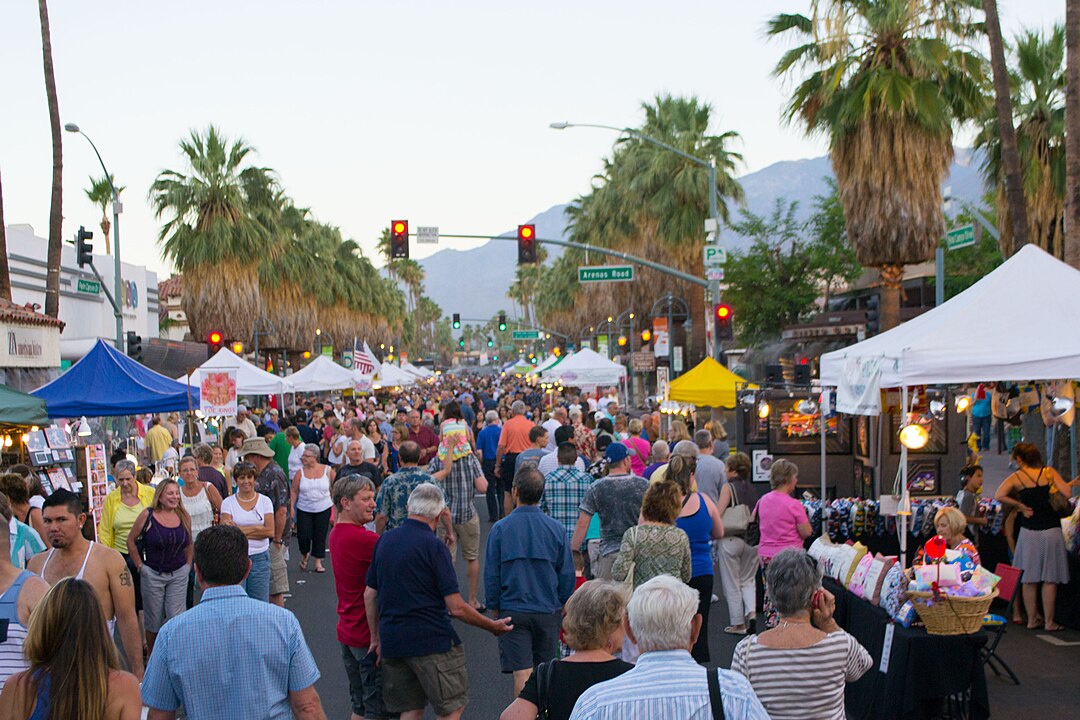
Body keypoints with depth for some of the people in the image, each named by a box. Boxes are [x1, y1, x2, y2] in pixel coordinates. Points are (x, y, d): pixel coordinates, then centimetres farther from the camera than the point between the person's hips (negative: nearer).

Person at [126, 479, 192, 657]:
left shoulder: (184, 516, 1)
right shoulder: (148, 515, -10)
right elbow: (131, 540, -1)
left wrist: (188, 565, 7)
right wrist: (140, 566, -2)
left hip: (179, 574, 2)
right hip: (152, 574, -2)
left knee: (176, 616, -4)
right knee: (153, 620, 8)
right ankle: (151, 656, 25)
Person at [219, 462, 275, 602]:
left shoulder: (265, 501, 4)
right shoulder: (228, 503, 1)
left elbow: (270, 531, -7)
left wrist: (239, 530, -9)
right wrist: (257, 529, -13)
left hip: (260, 557, 1)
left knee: (260, 603, 5)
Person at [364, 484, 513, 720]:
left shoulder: (384, 541, 7)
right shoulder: (433, 546, -12)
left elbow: (369, 595, 11)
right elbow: (456, 608, -14)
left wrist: (376, 638, 20)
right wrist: (492, 626, -1)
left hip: (392, 639, 7)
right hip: (431, 640, -6)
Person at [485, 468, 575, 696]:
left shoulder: (500, 529, -8)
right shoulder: (556, 529, -4)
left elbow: (491, 574, -2)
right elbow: (567, 574, 2)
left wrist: (495, 608, 11)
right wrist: (564, 608, 15)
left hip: (513, 611, -1)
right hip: (548, 611, 2)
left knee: (522, 673, 0)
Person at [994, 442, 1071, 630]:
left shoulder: (1016, 477, -1)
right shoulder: (1049, 472, -1)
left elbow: (1000, 495, -15)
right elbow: (1067, 493, -8)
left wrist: (1021, 506, -3)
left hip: (1029, 531, 0)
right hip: (1052, 530, 0)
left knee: (1029, 579, 11)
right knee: (1050, 579, 6)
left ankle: (1032, 619, 16)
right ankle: (1049, 622, 9)